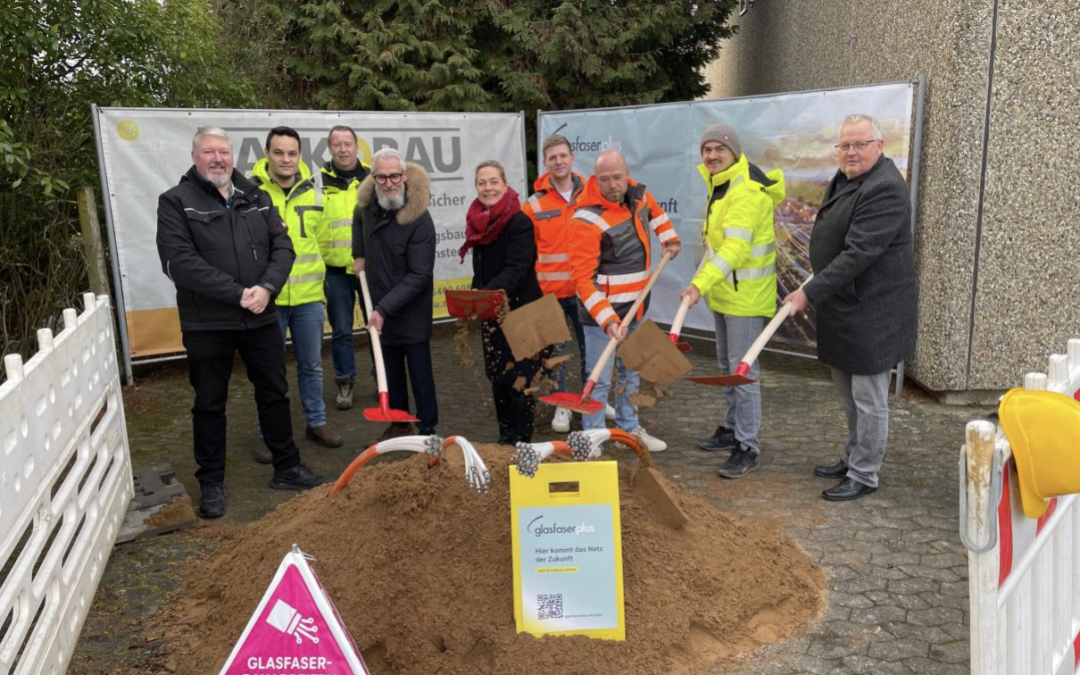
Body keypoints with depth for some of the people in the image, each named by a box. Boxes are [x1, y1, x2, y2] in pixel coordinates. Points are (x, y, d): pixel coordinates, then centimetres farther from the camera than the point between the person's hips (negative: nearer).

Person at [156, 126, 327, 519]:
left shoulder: (256, 198, 9)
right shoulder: (176, 202, -5)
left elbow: (282, 246, 3)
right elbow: (180, 262, -16)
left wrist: (267, 287, -16)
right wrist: (239, 294, -20)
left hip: (262, 318, 4)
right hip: (207, 324, -4)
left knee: (275, 394, 13)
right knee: (209, 404, 8)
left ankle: (286, 469, 28)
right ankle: (211, 483, 23)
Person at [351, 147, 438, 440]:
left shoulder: (419, 219, -22)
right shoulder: (368, 204, -1)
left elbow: (419, 275, -24)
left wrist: (385, 308, -28)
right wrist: (359, 254, 12)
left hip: (412, 312, -6)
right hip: (380, 308, 7)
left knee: (420, 373, 1)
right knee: (391, 370, 17)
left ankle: (428, 430, 13)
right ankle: (399, 423, 31)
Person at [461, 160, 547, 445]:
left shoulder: (520, 222, -15)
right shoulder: (479, 222, 7)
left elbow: (516, 269, -25)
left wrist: (487, 293, -38)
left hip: (521, 312, -7)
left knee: (518, 379, -3)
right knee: (497, 378, 13)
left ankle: (521, 442, 9)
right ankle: (504, 438, 27)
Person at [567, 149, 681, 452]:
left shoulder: (637, 194, 0)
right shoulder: (586, 220, -23)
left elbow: (654, 211, 28)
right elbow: (584, 279, -27)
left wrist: (669, 238, 18)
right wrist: (607, 320, -34)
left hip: (636, 307, 8)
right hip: (602, 313, -8)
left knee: (631, 373, 21)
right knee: (600, 380, -4)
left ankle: (629, 428, 38)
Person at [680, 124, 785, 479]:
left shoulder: (747, 192, -22)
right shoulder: (719, 180, 10)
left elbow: (736, 247, -33)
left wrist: (701, 283, -42)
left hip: (747, 294, -10)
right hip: (723, 291, 10)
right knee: (727, 365, 19)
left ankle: (747, 447, 3)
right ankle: (732, 429, 33)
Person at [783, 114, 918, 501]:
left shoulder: (885, 189, -20)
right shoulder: (845, 179, 11)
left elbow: (858, 254, -26)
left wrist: (811, 293, -25)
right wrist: (814, 292, 16)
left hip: (871, 314, -10)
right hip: (844, 310, 10)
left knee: (868, 399, 2)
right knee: (848, 394, 20)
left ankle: (864, 476, 15)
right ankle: (853, 458, 35)